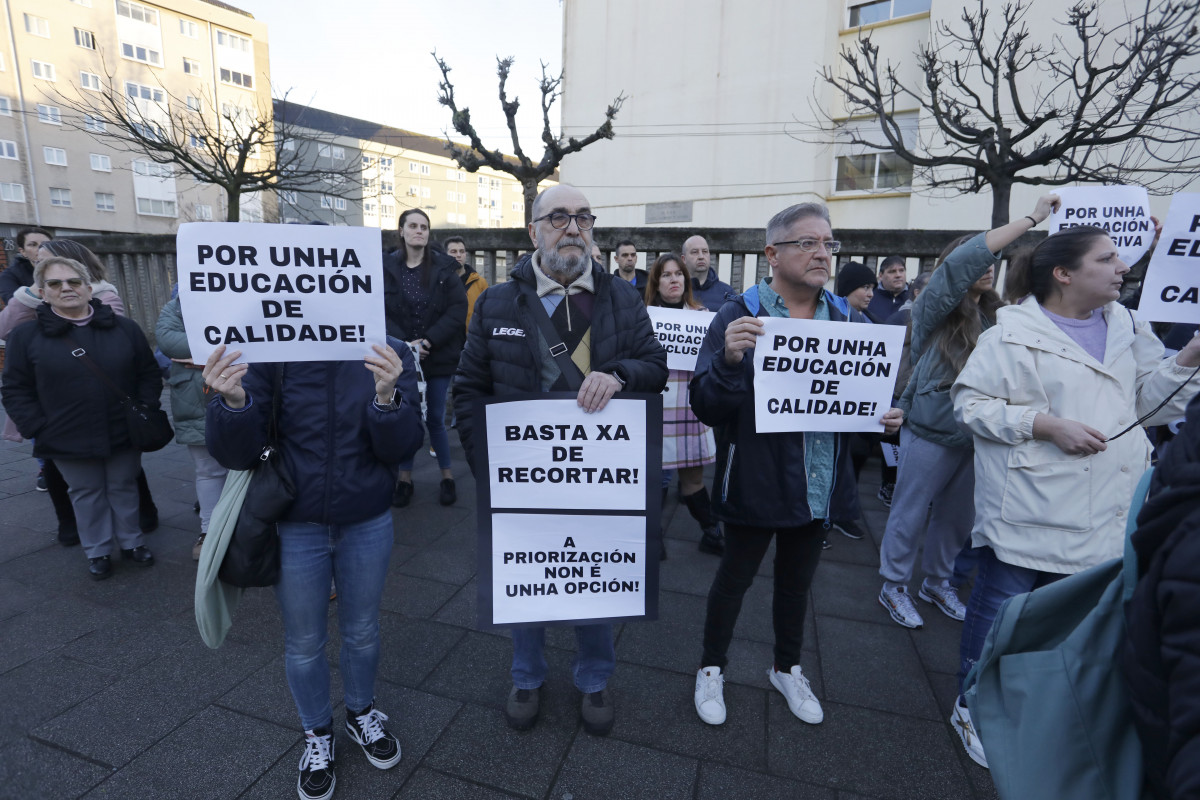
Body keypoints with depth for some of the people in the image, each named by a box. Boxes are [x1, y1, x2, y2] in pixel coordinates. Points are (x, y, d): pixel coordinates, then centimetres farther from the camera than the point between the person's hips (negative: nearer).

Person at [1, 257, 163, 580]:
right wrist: (37, 429, -8)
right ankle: (98, 552, 28)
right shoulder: (26, 335, -3)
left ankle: (131, 542, 31)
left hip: (124, 433, 1)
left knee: (123, 488, 14)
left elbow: (149, 373, 4)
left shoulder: (124, 327, 0)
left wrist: (145, 411, -5)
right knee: (86, 494, 13)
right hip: (68, 440, 0)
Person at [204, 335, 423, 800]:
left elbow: (403, 447, -15)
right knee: (303, 644, 18)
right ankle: (316, 734, 45)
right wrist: (233, 401, -32)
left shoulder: (388, 356, -13)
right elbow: (236, 454, -11)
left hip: (369, 526, 1)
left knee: (361, 633, 20)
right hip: (296, 529, 0)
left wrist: (386, 396, -35)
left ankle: (361, 714, 49)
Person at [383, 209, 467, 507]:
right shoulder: (385, 267, 1)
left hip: (438, 358, -1)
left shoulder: (444, 268, 0)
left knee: (435, 419, 6)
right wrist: (404, 345, -17)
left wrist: (427, 342, -15)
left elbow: (457, 310, -7)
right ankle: (405, 478, 24)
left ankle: (447, 476, 22)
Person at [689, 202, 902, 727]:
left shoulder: (846, 318, 3)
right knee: (734, 578, 14)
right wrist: (729, 360, -37)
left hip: (819, 484, 5)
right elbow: (706, 407, -19)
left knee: (796, 582, 24)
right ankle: (712, 669, 39)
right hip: (755, 482, -5)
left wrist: (884, 417, -8)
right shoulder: (740, 315, -14)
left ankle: (787, 669, 48)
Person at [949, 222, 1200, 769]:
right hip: (1026, 513, -6)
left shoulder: (1126, 328, 10)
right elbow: (970, 403, -15)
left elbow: (1148, 402, 11)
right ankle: (972, 707, 27)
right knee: (998, 610, 7)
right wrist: (1049, 425, -21)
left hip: (1100, 516, 7)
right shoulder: (1014, 333, -11)